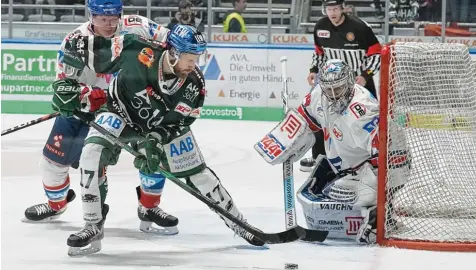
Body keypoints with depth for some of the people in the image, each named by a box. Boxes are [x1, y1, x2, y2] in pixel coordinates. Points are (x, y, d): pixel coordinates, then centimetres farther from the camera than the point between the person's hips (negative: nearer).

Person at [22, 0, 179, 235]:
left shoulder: (137, 28, -17)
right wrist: (95, 97, -35)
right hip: (85, 108, 0)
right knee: (54, 157, 2)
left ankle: (149, 208, 3)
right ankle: (56, 204, 32)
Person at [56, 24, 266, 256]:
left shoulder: (194, 84, -24)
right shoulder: (137, 53, -36)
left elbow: (180, 121, -10)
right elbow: (80, 47, -28)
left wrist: (155, 141, -26)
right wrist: (66, 84, -26)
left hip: (164, 125, 2)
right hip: (121, 112, -2)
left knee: (197, 172, 3)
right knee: (92, 154, -27)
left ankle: (237, 222, 23)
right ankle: (93, 227, -16)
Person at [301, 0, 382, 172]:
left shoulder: (358, 27, -20)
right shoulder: (320, 27, -4)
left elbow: (376, 53, -16)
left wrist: (366, 75, -24)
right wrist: (314, 70, 0)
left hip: (359, 79, -5)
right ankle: (319, 156, 15)